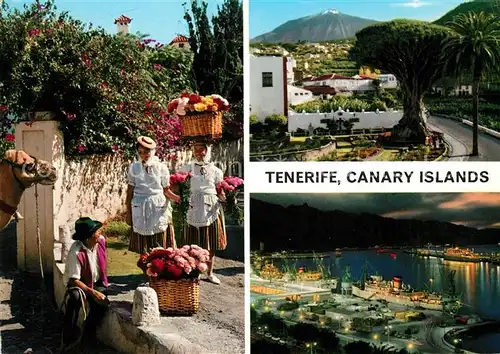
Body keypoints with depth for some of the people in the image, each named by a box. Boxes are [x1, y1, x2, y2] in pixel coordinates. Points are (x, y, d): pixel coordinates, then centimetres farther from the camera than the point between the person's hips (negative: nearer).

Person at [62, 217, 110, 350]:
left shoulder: (101, 240, -12)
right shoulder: (76, 253, -30)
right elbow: (74, 280, -26)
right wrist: (92, 292, -31)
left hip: (97, 283, 4)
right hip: (80, 284, -4)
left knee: (101, 304, -25)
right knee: (75, 297, -38)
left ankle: (88, 333, 4)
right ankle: (70, 335, -22)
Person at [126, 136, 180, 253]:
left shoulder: (161, 167, -3)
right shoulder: (134, 167, 1)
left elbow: (166, 190, 0)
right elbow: (130, 191, 5)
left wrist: (176, 197, -21)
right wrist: (129, 213, 6)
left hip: (158, 208, -1)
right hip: (140, 209, 1)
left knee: (160, 247, 2)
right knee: (143, 250, 6)